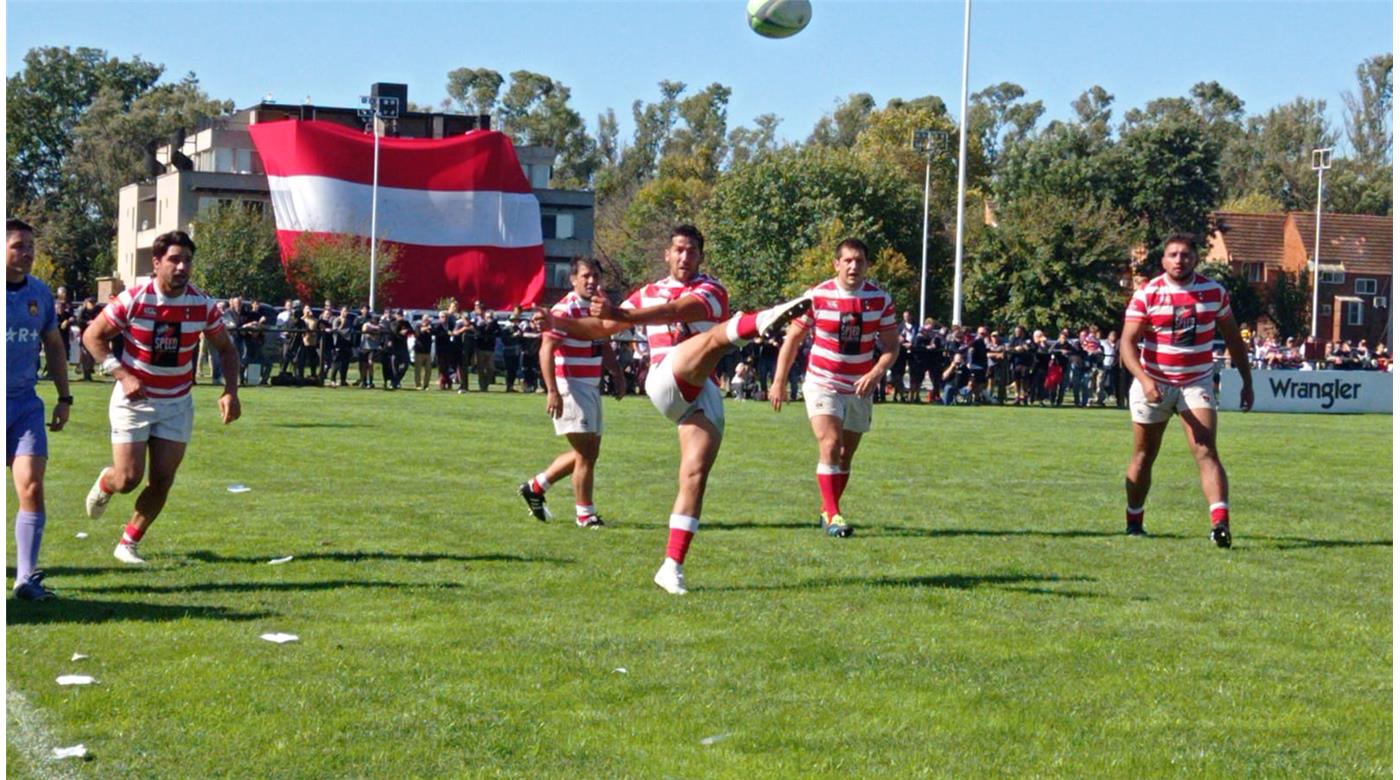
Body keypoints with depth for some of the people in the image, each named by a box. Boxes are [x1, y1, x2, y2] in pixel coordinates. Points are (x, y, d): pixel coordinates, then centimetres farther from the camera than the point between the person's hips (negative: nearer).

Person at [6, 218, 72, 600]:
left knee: (32, 486, -10)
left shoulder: (40, 293, 7)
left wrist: (65, 398, 15)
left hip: (25, 403, 3)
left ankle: (27, 576, -5)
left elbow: (54, 346, 19)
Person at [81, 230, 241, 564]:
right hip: (134, 399, -3)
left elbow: (226, 348, 5)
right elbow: (93, 336, -7)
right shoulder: (133, 299, -16)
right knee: (129, 479, -6)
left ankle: (129, 543, 16)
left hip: (177, 403, 3)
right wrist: (123, 375, -18)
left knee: (162, 481, -2)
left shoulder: (202, 304, -8)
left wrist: (230, 391, -9)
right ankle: (105, 482, 31)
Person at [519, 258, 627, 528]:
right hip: (571, 387, -9)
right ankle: (585, 514, 4)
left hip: (591, 388, 9)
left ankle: (536, 487, 27)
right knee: (586, 453, -6)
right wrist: (552, 391, -29)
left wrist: (618, 374, 10)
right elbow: (546, 350, -21)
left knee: (587, 452, 14)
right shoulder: (564, 310, -15)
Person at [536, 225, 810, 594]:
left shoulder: (712, 290, 9)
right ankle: (760, 322, -66)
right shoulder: (648, 294, 23)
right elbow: (601, 327, 28)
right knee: (714, 337, -30)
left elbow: (678, 310, -13)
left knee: (696, 474, -11)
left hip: (703, 394, 0)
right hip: (665, 382, 0)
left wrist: (622, 315, -25)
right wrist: (558, 322, 12)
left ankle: (672, 567, -10)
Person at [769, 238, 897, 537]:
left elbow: (891, 346, 0)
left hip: (860, 389, 3)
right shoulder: (816, 296, -8)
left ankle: (828, 511, 27)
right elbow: (792, 339, 0)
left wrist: (876, 373, -18)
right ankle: (833, 515, -20)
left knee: (846, 455, 11)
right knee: (830, 444, -20)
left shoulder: (880, 299, -3)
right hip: (822, 384, -3)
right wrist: (779, 382, -1)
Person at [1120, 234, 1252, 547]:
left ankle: (1220, 522, -26)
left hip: (1196, 383, 0)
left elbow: (1232, 338, 11)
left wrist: (1247, 381, 10)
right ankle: (1134, 521, 27)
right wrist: (1144, 379, -30)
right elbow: (1127, 342, -15)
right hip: (1153, 384, 0)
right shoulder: (1146, 295, -8)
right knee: (1143, 457, 10)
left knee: (1206, 452, -16)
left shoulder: (1214, 292, 0)